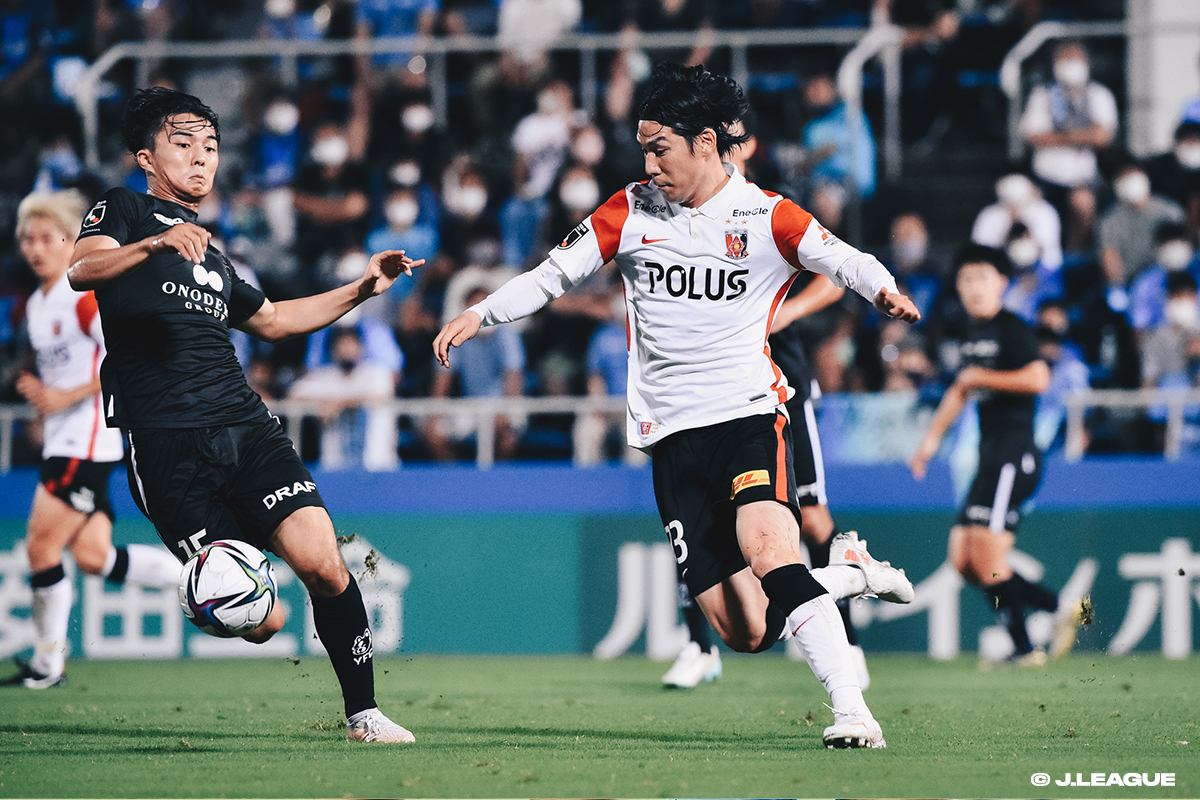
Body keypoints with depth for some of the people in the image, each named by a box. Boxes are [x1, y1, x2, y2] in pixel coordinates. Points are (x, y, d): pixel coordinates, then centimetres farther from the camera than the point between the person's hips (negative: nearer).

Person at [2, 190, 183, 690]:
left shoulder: (85, 297, -12)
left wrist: (66, 398, -17)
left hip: (87, 440, -9)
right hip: (62, 442, 9)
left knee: (42, 546, -10)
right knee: (91, 557, 3)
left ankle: (47, 663, 1)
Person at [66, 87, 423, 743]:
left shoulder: (210, 252, 27)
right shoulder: (124, 210, 7)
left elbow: (272, 320, 42)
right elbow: (81, 270, -14)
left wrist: (361, 289, 32)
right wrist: (154, 245, -32)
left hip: (247, 429, 6)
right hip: (166, 442, -6)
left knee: (323, 568, -15)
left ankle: (363, 715, 2)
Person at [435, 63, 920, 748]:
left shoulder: (766, 217, -2)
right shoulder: (631, 213, 9)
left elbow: (844, 260, -14)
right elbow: (555, 275, 16)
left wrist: (882, 289, -35)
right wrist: (481, 313, 4)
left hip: (749, 416, -4)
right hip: (673, 440, 4)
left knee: (770, 554, -32)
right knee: (748, 632, -3)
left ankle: (854, 711, -32)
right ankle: (850, 572, 25)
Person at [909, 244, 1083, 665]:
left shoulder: (1012, 329, -8)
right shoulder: (970, 334, 18)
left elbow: (1038, 378, -22)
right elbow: (960, 390, 32)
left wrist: (982, 378, -14)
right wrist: (932, 437, 29)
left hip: (1014, 453, -10)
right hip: (990, 454, 10)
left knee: (987, 559, -14)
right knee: (962, 559, 5)